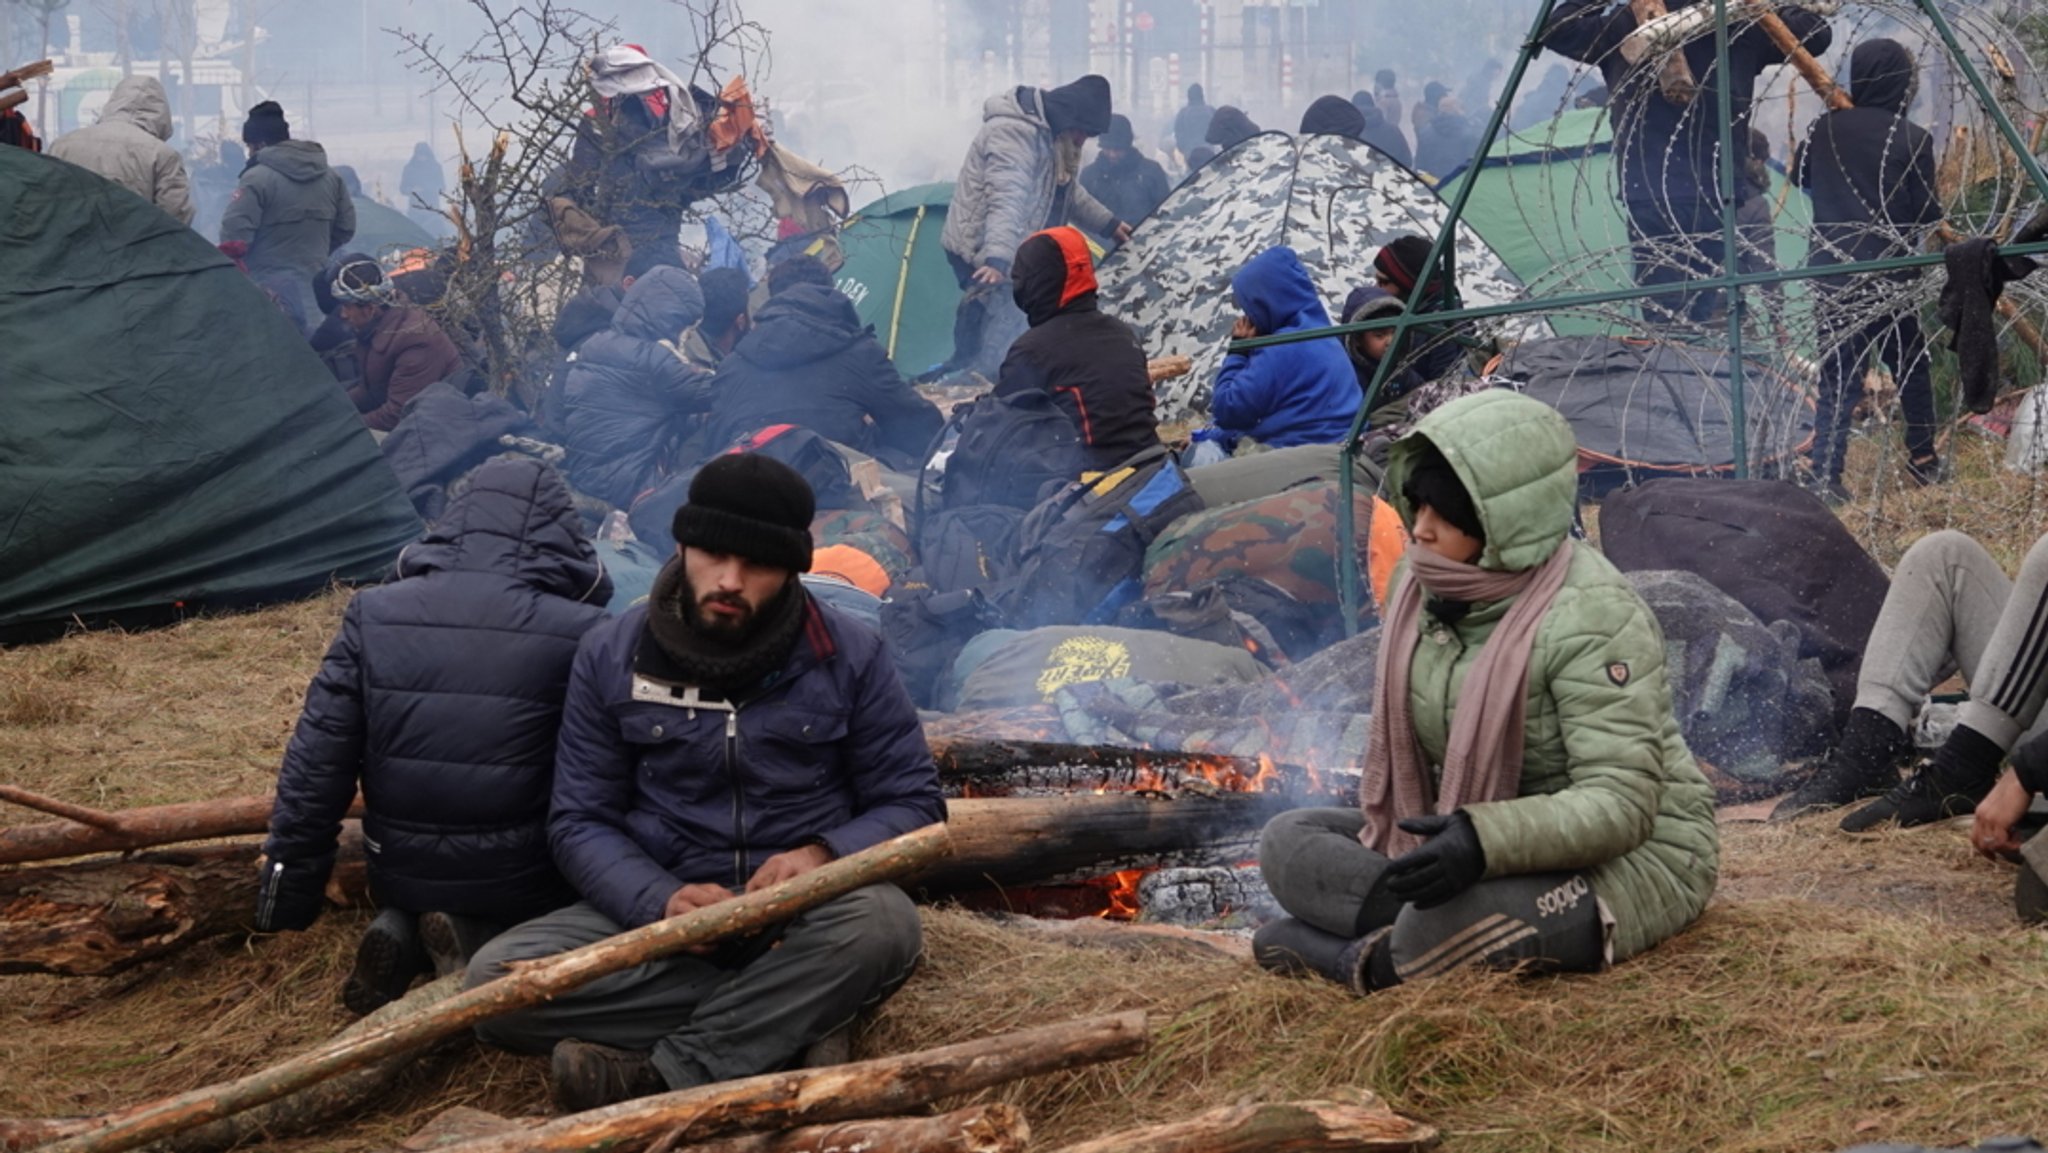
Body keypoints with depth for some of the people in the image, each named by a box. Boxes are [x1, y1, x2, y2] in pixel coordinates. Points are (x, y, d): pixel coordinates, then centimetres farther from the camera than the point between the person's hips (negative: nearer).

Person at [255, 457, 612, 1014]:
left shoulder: (374, 617, -5)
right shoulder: (579, 634, -14)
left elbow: (316, 763, -3)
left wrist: (288, 894, 6)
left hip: (402, 876, 4)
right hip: (523, 886, -4)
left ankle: (400, 931, 3)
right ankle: (482, 941, -4)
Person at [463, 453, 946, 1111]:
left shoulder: (850, 657, -1)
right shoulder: (611, 657, 1)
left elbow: (912, 804, 3)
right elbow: (581, 821, 2)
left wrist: (825, 856, -20)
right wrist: (661, 901, -19)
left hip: (802, 917, -1)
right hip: (658, 912, 1)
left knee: (882, 924, -37)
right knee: (495, 980, -26)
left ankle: (659, 1077, -30)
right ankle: (793, 1022, -24)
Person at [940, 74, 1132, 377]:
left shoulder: (1050, 135, 10)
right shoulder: (1014, 133, -23)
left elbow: (1067, 191, 28)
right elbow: (1006, 200, -36)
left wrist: (1108, 224, 31)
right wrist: (997, 259, -46)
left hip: (1014, 254, 10)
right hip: (980, 253, -10)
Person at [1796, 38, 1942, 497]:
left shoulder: (1826, 128, 0)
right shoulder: (1912, 139, -12)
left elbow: (1801, 177, 18)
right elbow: (1928, 215, -7)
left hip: (1832, 275, 3)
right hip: (1888, 280, -3)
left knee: (1838, 376, 4)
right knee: (1911, 365, 18)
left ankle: (1825, 474, -6)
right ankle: (1922, 459, 26)